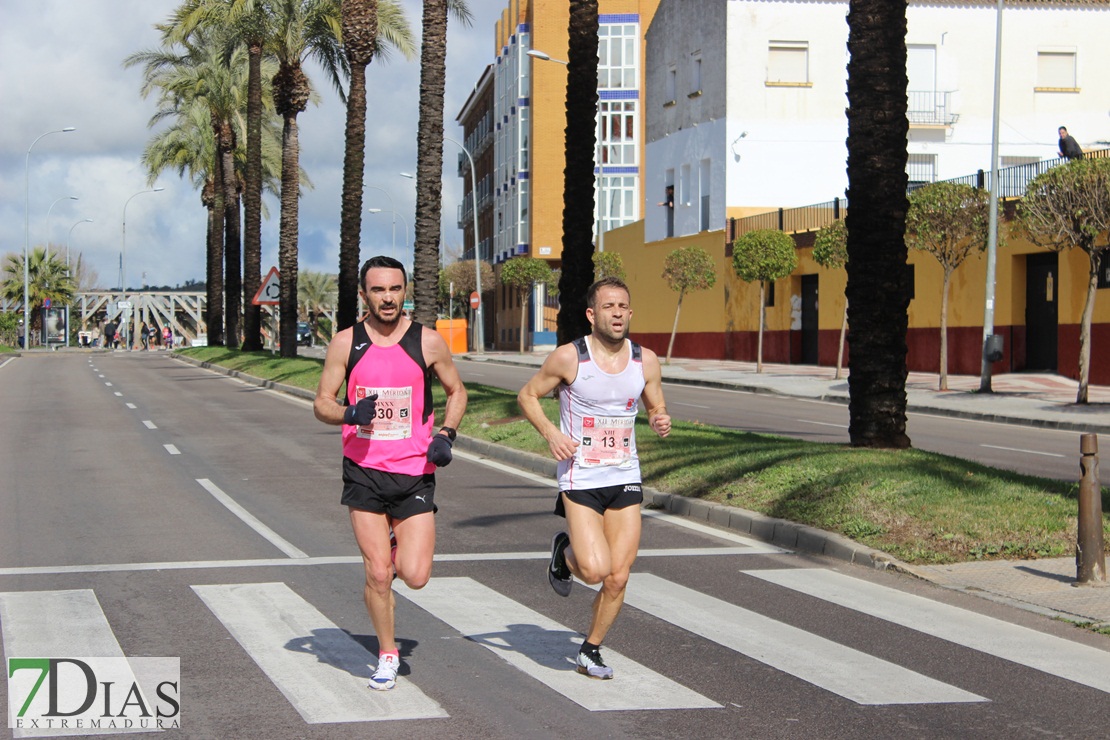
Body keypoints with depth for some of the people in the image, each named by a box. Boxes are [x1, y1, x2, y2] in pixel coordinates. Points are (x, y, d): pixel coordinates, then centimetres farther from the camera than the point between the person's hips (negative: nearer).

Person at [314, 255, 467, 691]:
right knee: (377, 574, -3)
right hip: (364, 472, 0)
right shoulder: (346, 343, 0)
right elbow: (322, 403, 4)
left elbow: (456, 392, 13)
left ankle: (399, 548, 27)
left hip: (414, 473, 0)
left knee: (415, 577, -8)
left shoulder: (428, 342, -1)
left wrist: (446, 435, -4)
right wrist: (350, 414, -18)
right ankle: (387, 655, 18)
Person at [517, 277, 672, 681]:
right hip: (580, 479, -4)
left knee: (618, 577, 2)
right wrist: (550, 432, -13)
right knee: (594, 570, -17)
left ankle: (591, 650, 23)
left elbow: (656, 409, 15)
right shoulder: (568, 358, -10)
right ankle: (563, 551, 18)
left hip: (625, 479, 4)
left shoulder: (645, 360, 1)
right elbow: (527, 395, 3)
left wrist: (660, 422, -9)